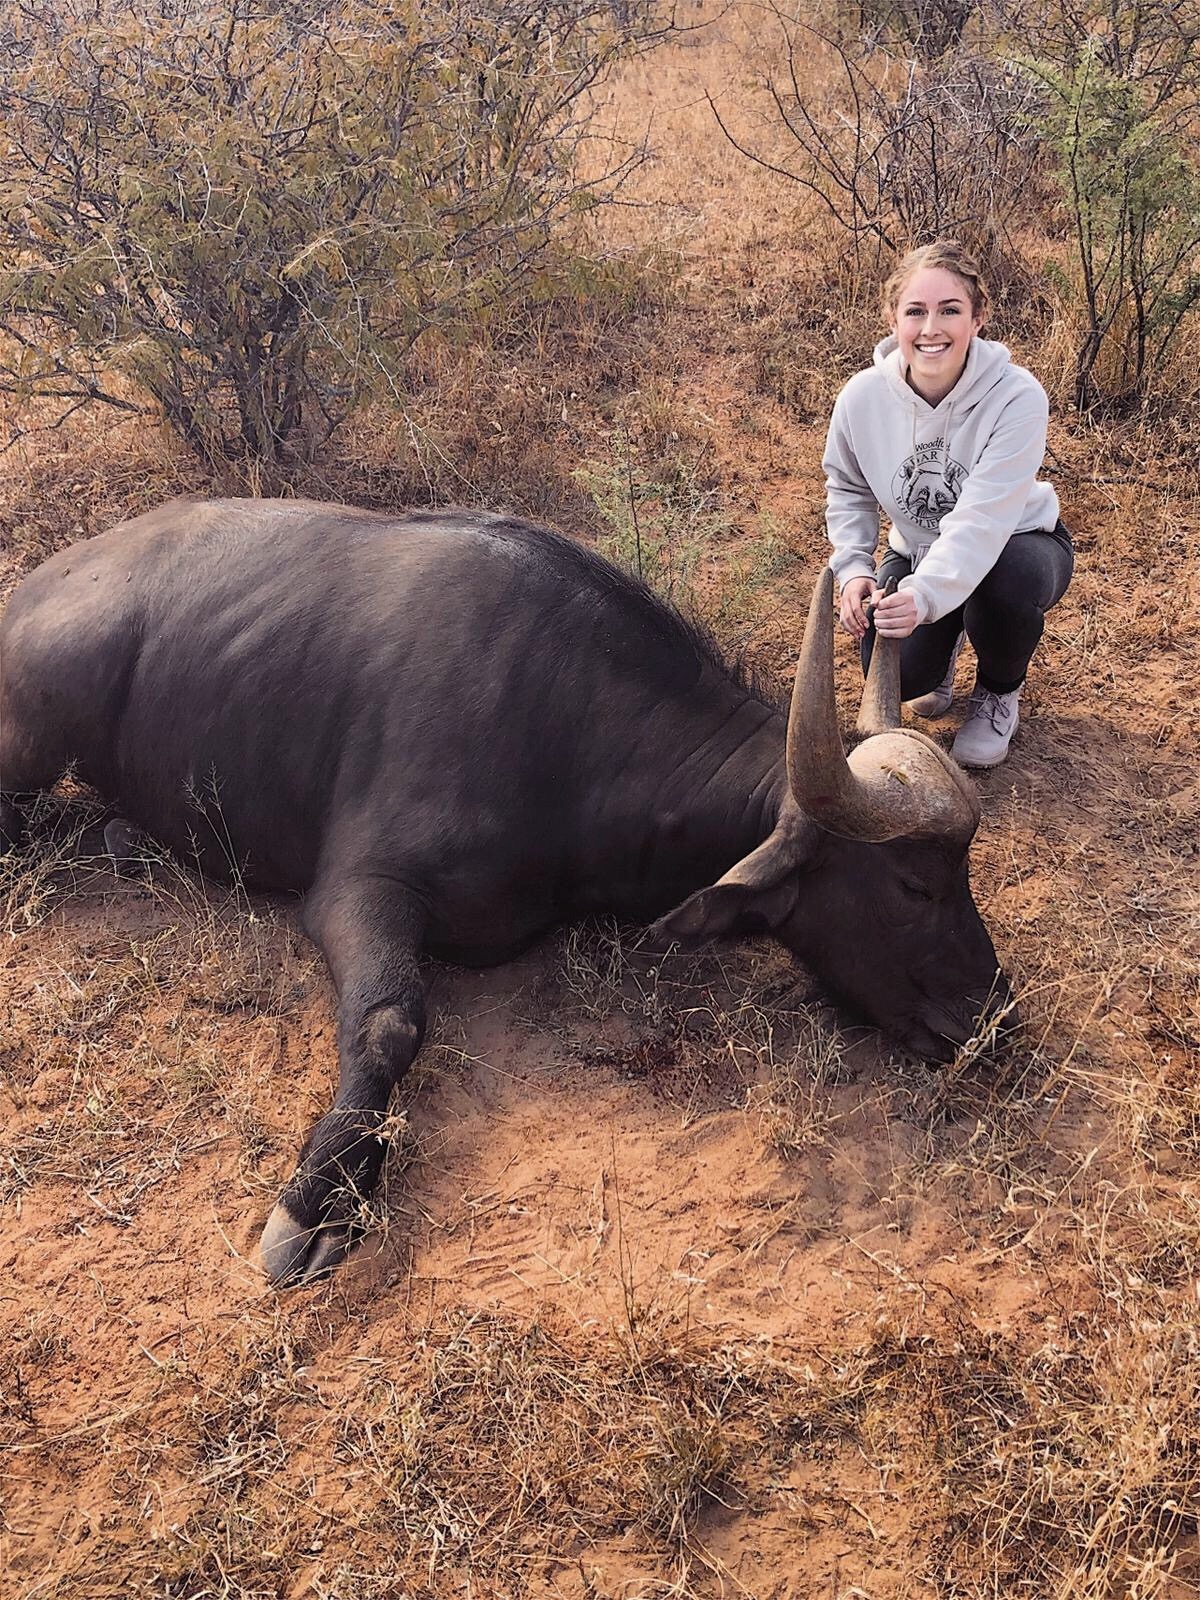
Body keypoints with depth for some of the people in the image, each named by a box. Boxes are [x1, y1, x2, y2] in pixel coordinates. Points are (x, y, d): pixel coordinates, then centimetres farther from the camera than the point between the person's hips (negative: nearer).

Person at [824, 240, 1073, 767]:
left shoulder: (1017, 397, -30)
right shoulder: (863, 397, -19)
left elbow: (982, 520, -37)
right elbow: (847, 490, -1)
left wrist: (926, 595, -52)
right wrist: (853, 567, -17)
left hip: (1014, 544, -2)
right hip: (918, 551, 2)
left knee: (1007, 581, -39)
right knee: (899, 674, -22)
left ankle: (999, 691, -3)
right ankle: (945, 643, 20)